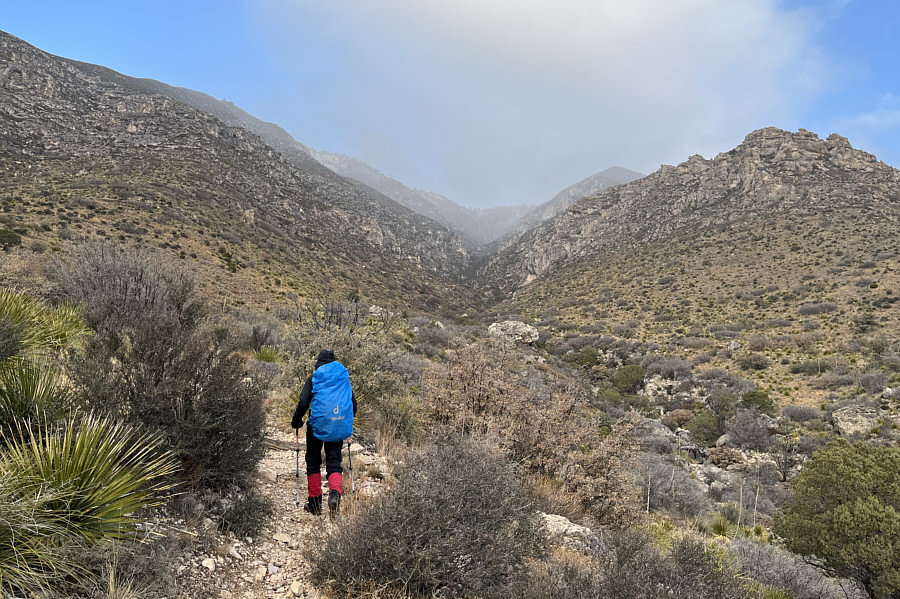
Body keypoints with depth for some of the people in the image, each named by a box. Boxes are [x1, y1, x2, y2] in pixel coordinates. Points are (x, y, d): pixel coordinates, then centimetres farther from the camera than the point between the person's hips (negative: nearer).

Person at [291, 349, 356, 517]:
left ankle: (315, 503, 14)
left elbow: (303, 403, -8)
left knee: (313, 462, 12)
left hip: (317, 425, -2)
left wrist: (296, 422, 8)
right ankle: (335, 492, -21)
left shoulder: (313, 380, -2)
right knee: (334, 461, 6)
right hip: (338, 427, 2)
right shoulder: (343, 378, 8)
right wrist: (348, 422, 28)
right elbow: (353, 402, 13)